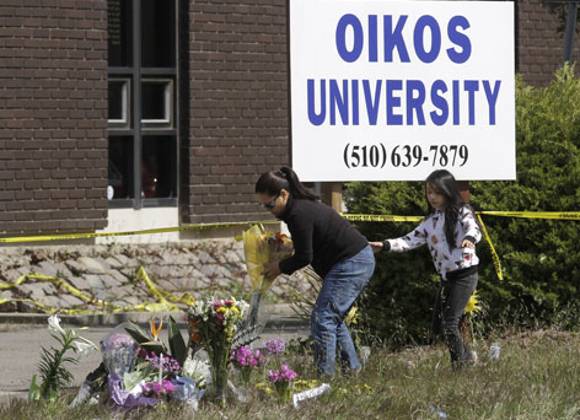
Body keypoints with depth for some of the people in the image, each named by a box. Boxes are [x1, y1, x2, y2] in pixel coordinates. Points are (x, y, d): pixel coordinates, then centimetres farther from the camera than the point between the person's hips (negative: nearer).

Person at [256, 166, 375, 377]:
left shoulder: (299, 214, -21)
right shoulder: (303, 205, 11)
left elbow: (304, 257, -16)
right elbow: (306, 248, 20)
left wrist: (280, 267, -2)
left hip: (352, 263, -11)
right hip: (360, 259, 11)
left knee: (323, 317, -11)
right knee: (333, 317, 18)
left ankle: (325, 375, -13)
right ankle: (352, 369, 22)